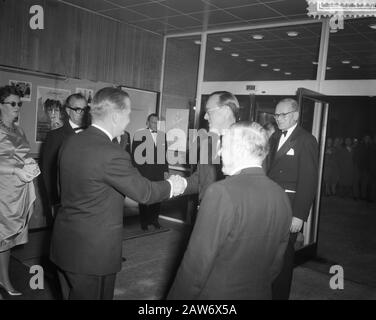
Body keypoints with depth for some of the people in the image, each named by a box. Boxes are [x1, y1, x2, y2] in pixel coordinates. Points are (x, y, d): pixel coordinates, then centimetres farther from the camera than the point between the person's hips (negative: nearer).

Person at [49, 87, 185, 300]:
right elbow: (144, 192, -15)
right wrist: (172, 187, 5)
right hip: (93, 252, -8)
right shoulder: (111, 154, -25)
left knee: (72, 295, 22)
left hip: (65, 244, 8)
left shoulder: (71, 142, 0)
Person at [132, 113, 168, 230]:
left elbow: (165, 153, 13)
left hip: (159, 172, 4)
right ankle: (144, 221, 21)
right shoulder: (139, 135, -3)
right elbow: (135, 154, -4)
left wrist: (166, 169, 9)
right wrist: (137, 170, -8)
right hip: (143, 172, -3)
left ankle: (154, 219, 24)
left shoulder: (163, 135, 10)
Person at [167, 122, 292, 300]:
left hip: (215, 293, -5)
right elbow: (277, 260, 6)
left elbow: (196, 264, -22)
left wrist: (177, 296, -10)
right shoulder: (282, 196, -4)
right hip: (261, 292, 6)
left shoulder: (221, 192, -24)